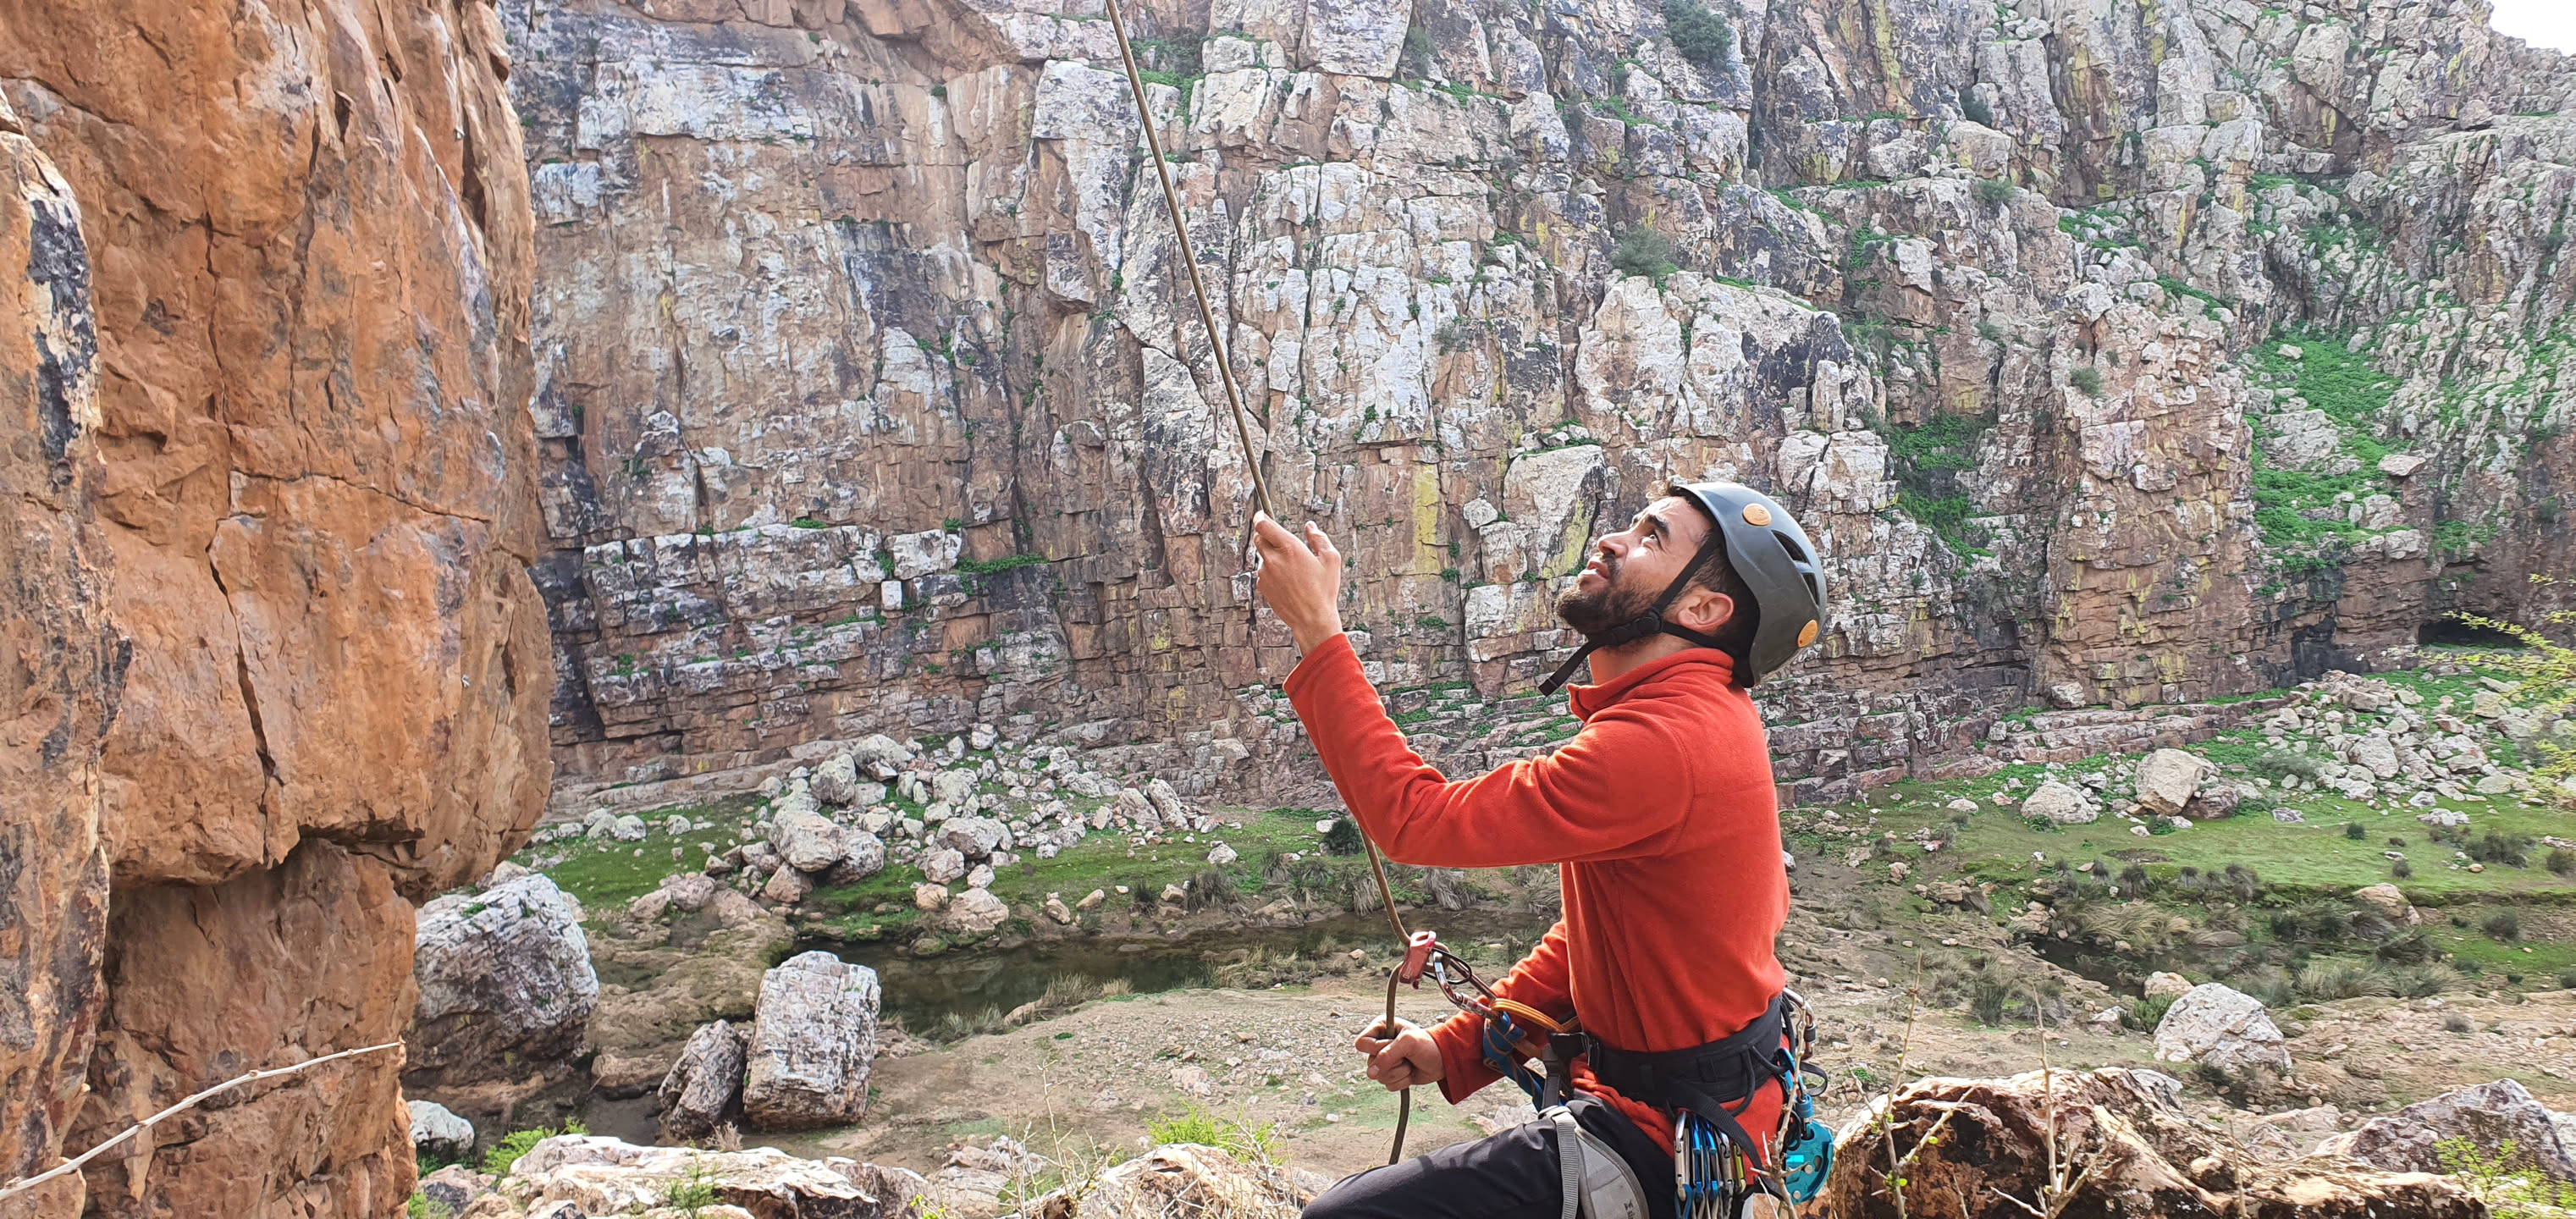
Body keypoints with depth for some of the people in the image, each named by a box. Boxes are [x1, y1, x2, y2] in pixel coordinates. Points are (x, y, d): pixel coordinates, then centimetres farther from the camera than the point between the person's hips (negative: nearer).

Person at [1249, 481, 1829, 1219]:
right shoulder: (1694, 714, 7)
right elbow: (1585, 937, 12)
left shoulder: (1666, 742, -28)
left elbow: (1416, 820, -26)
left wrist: (1316, 627, -22)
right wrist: (1458, 1049, 5)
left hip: (1666, 1142, -10)